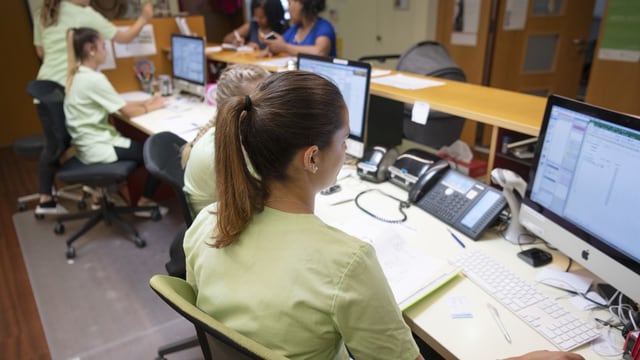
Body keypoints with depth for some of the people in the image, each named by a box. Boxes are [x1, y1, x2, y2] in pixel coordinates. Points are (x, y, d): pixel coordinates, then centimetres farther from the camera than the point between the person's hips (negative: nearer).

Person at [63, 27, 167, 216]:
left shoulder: (78, 75, 8)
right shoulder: (94, 79, -21)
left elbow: (118, 103, 13)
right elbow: (128, 111, -16)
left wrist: (145, 102, 8)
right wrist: (152, 107, 0)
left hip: (88, 144, 10)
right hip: (96, 148, -10)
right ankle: (144, 203, 13)